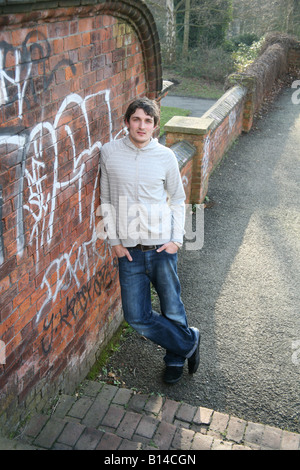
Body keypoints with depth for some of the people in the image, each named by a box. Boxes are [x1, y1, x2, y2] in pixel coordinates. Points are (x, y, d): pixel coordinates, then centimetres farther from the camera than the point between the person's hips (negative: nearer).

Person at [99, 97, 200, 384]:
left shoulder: (165, 157, -1)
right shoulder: (110, 153, -1)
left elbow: (177, 200, 9)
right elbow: (106, 200, 6)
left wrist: (177, 239, -2)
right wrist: (114, 240, 0)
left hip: (162, 247, -1)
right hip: (129, 250, 1)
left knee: (172, 310, 8)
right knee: (136, 317, 3)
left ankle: (176, 359, 37)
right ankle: (189, 342, 26)